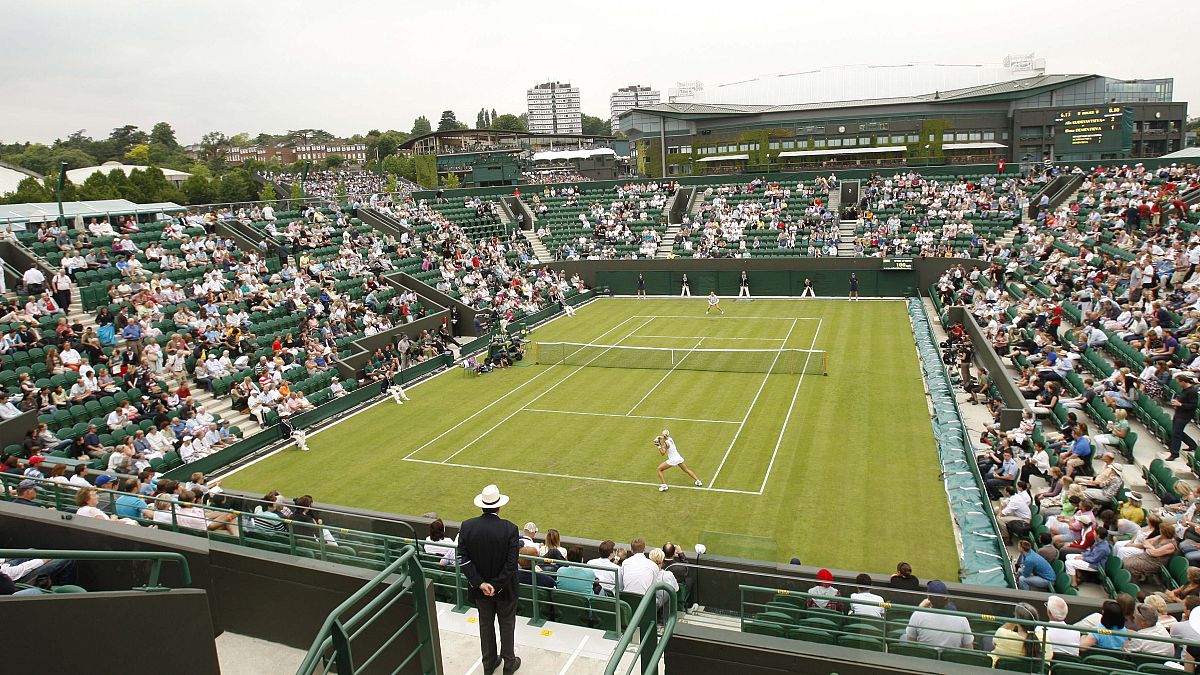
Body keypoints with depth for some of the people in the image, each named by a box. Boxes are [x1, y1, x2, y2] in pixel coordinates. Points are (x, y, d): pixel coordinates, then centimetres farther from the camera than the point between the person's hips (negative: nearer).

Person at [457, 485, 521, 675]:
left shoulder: (467, 526, -14)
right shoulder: (510, 529, -22)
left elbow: (463, 559, -15)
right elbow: (511, 563, -23)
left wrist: (480, 583, -15)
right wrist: (496, 586, -16)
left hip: (480, 587, 2)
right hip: (505, 588, -2)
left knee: (486, 623, 22)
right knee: (507, 624, 19)